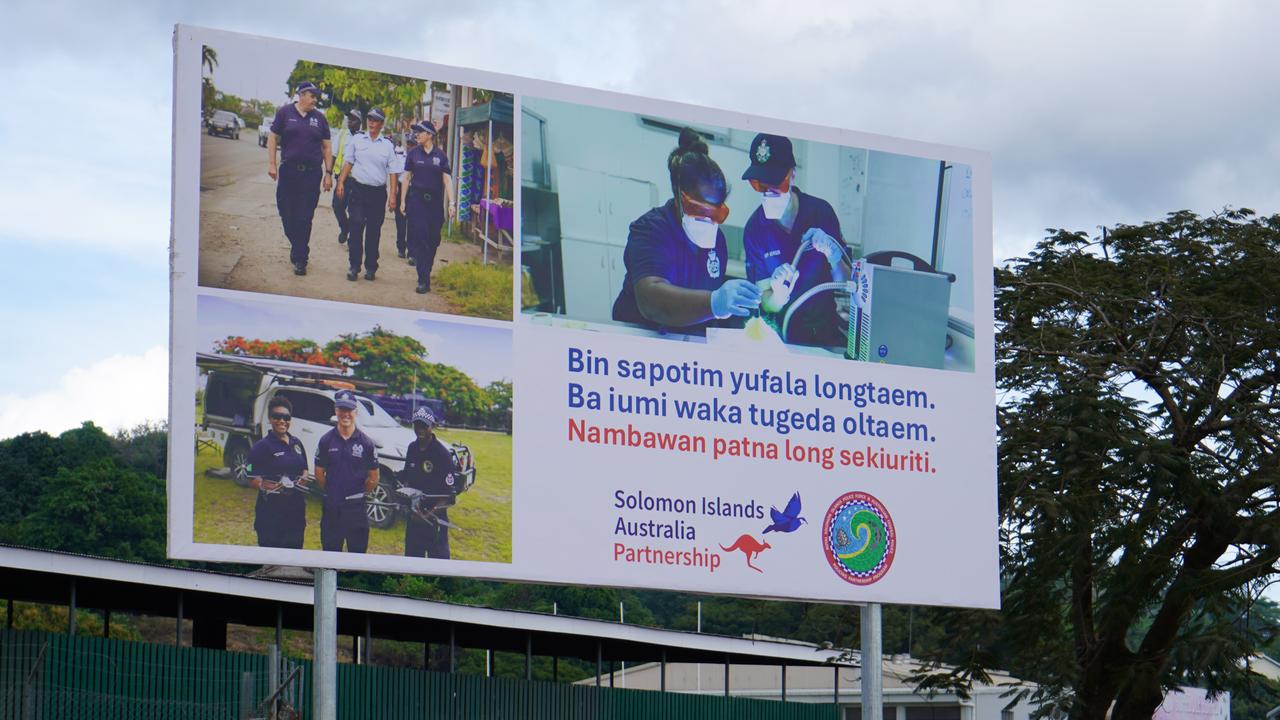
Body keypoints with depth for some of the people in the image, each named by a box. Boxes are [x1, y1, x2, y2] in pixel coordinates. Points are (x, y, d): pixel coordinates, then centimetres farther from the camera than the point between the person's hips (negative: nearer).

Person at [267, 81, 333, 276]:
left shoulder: (319, 118, 9)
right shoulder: (285, 113, 4)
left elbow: (326, 147, 11)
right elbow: (273, 139, 6)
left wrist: (328, 173, 5)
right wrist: (271, 164, -3)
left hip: (312, 173, 0)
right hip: (288, 171, 0)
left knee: (304, 218, -3)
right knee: (286, 214, 2)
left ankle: (299, 259, 2)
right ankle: (299, 249, 24)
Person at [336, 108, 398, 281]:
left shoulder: (388, 145, 4)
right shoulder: (357, 140, 6)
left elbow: (392, 171, 3)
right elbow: (348, 162, 10)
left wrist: (392, 195, -3)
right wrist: (341, 182, 0)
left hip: (378, 192, 0)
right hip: (358, 189, 0)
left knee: (374, 231, 6)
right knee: (355, 228, -10)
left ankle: (371, 267, 14)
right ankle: (354, 265, -6)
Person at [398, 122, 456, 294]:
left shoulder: (440, 155, 3)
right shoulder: (413, 153, 3)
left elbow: (447, 181, 3)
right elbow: (406, 178, 7)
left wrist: (451, 203, -4)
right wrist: (403, 201, 4)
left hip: (435, 201, 1)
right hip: (417, 200, -1)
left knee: (433, 239, 5)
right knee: (419, 237, -9)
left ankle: (425, 272, 24)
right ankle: (423, 280, -10)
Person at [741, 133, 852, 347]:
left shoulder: (821, 212, -4)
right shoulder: (754, 229, -5)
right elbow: (765, 303, -4)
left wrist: (833, 256, -22)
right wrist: (778, 296, -27)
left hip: (826, 325, 0)